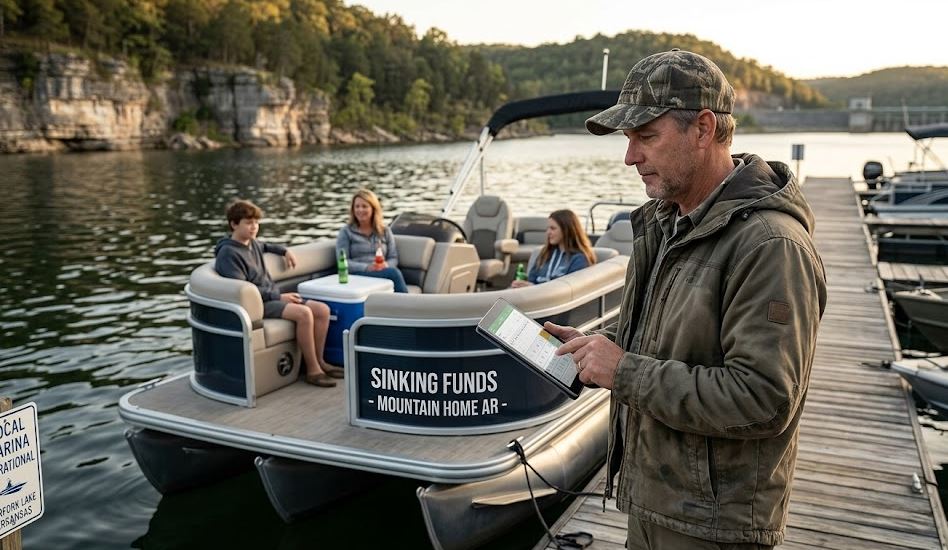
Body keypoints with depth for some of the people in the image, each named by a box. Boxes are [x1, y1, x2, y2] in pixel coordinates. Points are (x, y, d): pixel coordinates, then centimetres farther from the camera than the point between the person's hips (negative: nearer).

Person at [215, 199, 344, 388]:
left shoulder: (252, 243, 13)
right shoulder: (228, 253, -13)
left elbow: (264, 246, 41)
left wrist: (285, 250, 25)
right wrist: (279, 296, -21)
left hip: (274, 298, 9)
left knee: (322, 310, -5)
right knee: (304, 313, -30)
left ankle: (319, 361, 7)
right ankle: (312, 370, -20)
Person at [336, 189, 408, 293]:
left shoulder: (385, 231, 19)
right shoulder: (345, 232, 10)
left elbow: (393, 258, 13)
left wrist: (385, 265, -13)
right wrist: (367, 267, -17)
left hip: (383, 272, 3)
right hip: (358, 275, -3)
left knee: (392, 272, -37)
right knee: (393, 273, -33)